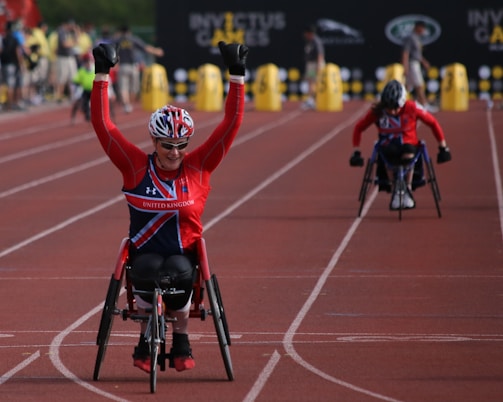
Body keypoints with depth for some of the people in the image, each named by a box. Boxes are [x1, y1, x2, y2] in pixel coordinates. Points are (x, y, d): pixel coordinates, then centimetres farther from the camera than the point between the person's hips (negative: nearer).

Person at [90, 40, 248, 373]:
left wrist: (237, 76, -7)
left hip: (184, 254, 1)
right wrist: (102, 76, -9)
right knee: (147, 272, -34)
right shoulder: (137, 167, -3)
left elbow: (232, 124, -2)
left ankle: (181, 341, -9)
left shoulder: (198, 167, -1)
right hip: (145, 253, 0)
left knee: (179, 272, -33)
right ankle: (146, 340, -10)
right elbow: (103, 125, -5)